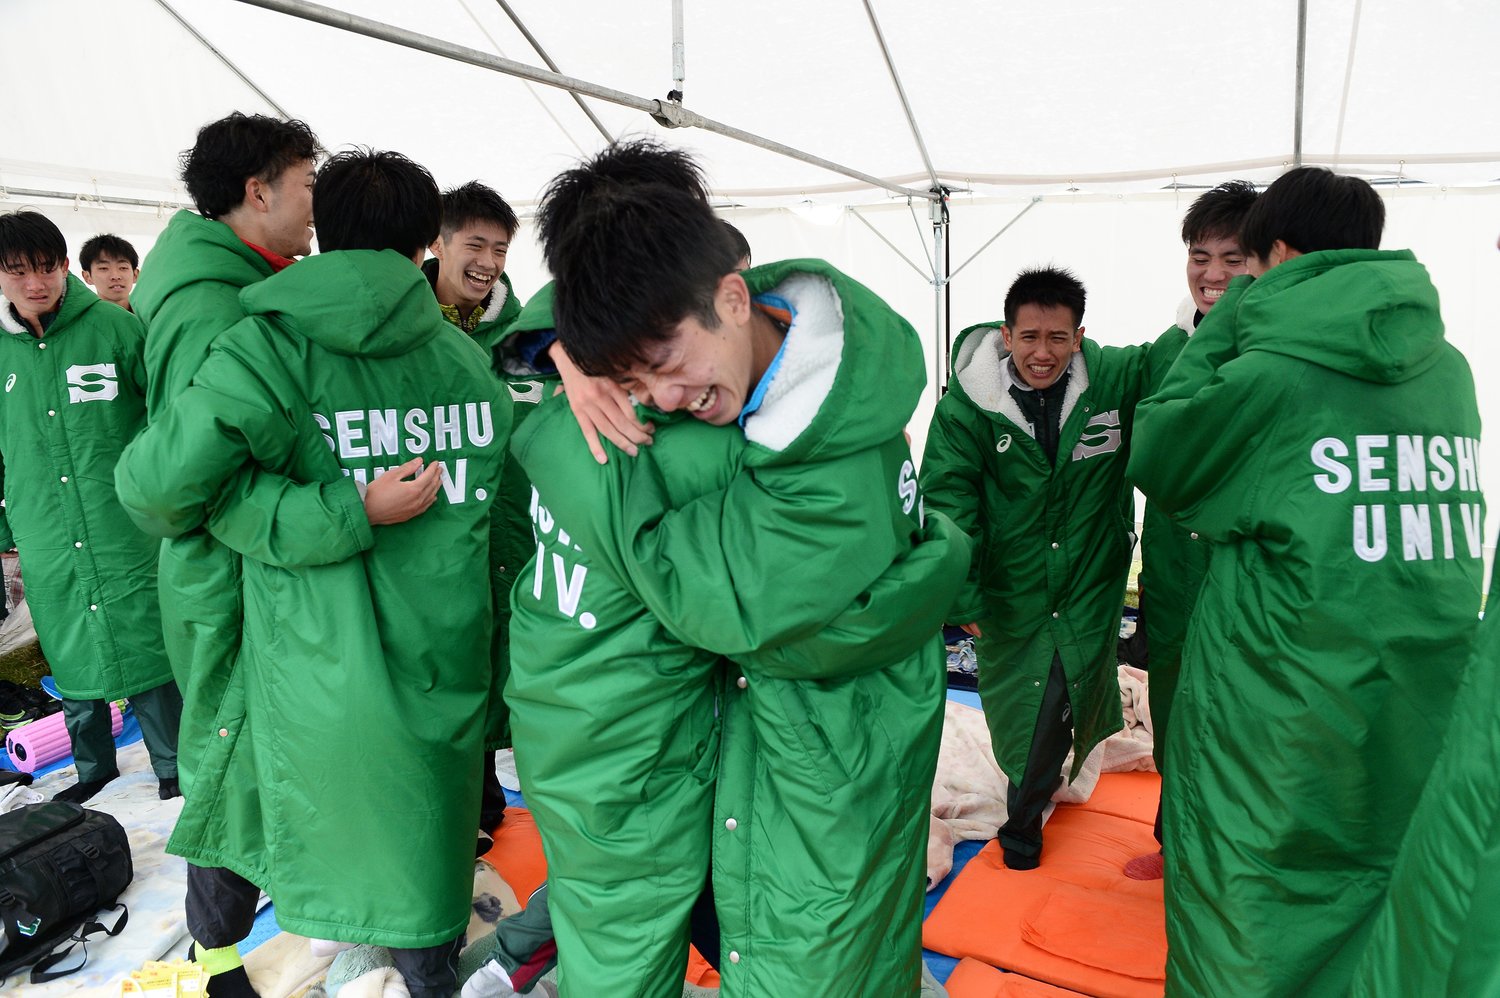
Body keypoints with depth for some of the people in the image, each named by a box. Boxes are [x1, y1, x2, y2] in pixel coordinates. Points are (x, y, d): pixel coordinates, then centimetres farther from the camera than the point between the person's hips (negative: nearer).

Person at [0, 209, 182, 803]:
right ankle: (94, 766, 33)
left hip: (128, 530, -3)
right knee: (73, 660, 14)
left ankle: (172, 763, 20)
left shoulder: (116, 328, -5)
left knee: (146, 648, 3)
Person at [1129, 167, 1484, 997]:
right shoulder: (1447, 370, 3)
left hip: (1284, 739, -6)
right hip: (1426, 736, 7)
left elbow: (1156, 460, -3)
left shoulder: (1267, 373, -17)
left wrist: (1226, 324, 3)